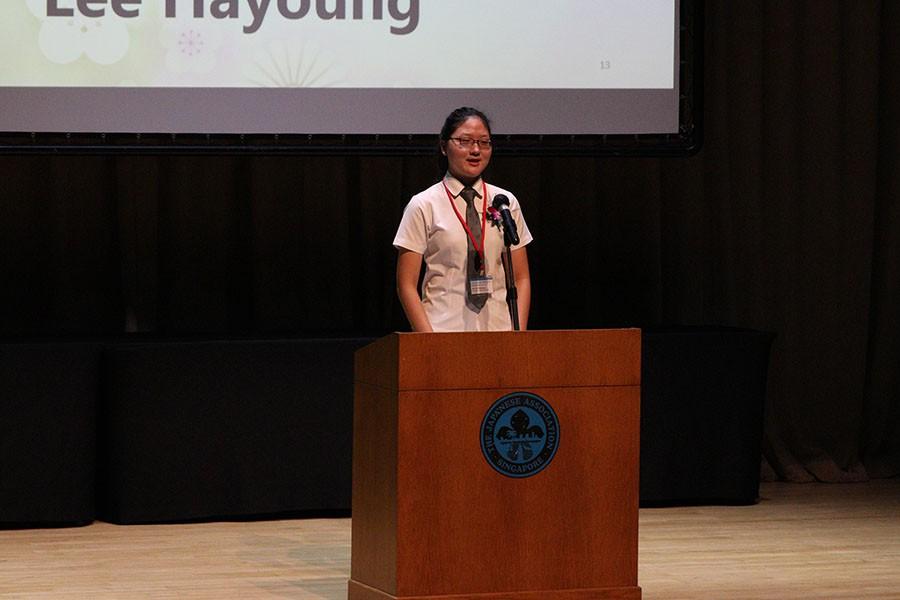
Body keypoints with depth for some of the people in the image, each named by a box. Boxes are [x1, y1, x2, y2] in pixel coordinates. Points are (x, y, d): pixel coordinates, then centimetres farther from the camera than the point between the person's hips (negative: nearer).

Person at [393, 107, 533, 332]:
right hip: (444, 330, -3)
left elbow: (521, 279, 10)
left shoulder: (506, 202, 10)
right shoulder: (424, 206, 0)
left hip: (498, 330, 3)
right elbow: (407, 285, -2)